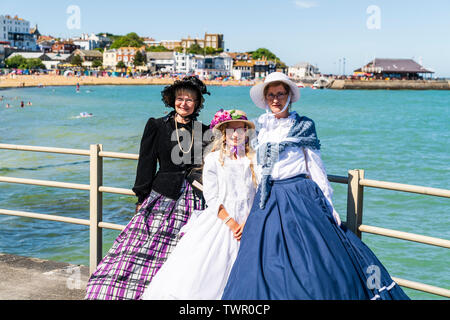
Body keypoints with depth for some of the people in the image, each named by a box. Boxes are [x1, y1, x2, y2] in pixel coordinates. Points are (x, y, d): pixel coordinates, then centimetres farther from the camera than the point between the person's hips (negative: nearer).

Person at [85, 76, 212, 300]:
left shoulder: (204, 132, 11)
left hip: (193, 200, 1)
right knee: (144, 248, -8)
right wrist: (141, 199, 0)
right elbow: (146, 164, 4)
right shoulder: (157, 126, 5)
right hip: (162, 196, -1)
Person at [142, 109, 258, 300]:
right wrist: (232, 223, -11)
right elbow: (212, 199, -3)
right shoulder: (214, 160, 1)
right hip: (218, 222, -1)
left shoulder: (254, 160, 6)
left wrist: (247, 222, -10)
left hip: (247, 222, 1)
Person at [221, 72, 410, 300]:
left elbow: (316, 166, 3)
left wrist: (329, 205, -1)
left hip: (301, 195, -3)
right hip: (269, 200, 4)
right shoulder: (260, 127, 13)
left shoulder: (304, 126, 3)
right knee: (265, 261, 1)